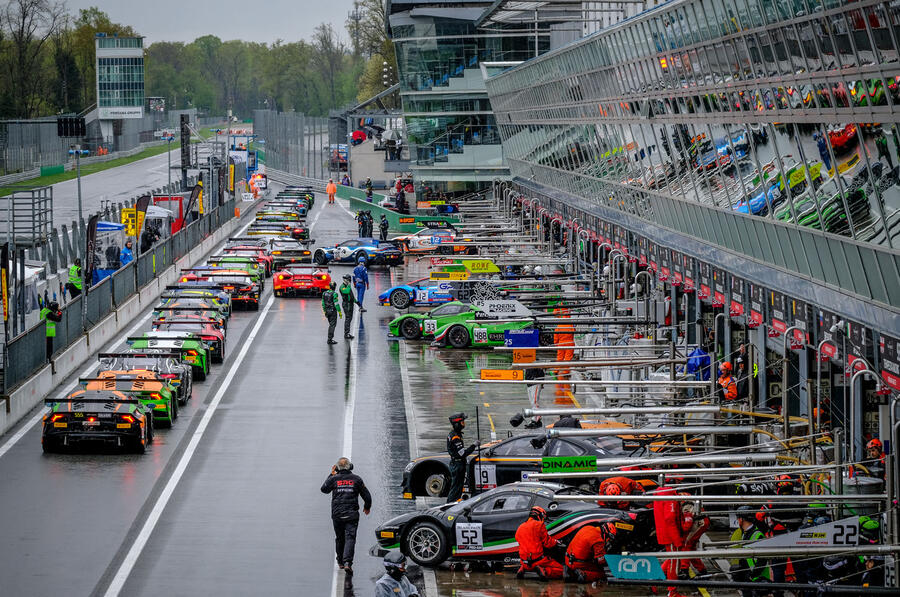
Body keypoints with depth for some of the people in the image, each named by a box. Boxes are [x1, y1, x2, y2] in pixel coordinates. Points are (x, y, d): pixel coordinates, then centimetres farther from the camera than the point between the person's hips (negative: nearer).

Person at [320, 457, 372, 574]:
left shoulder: (334, 479, 0)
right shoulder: (356, 479, 1)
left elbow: (324, 489, 20)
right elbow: (367, 496, 7)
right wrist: (367, 507, 26)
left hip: (337, 515, 1)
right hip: (352, 515, -1)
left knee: (339, 538, 17)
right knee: (350, 538, -7)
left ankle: (341, 562, 28)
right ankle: (347, 562, -24)